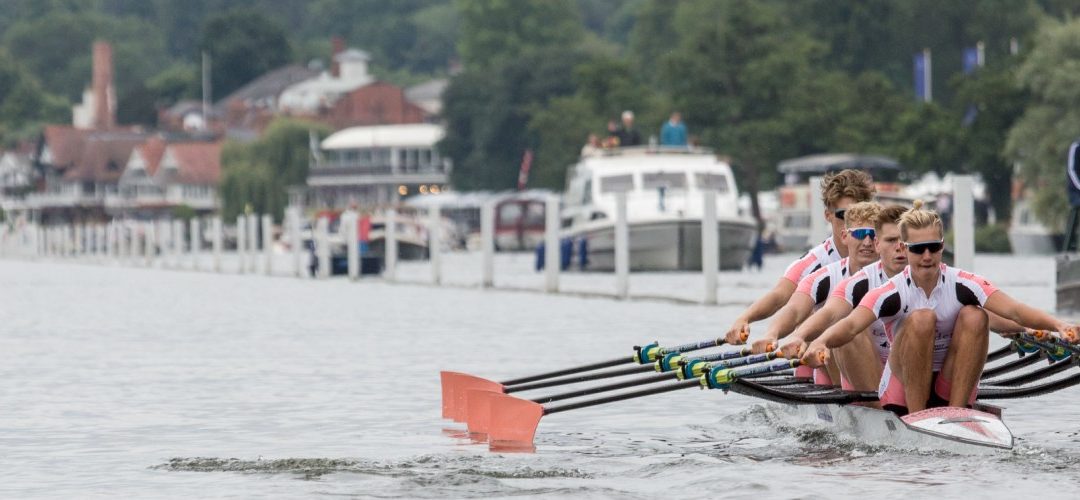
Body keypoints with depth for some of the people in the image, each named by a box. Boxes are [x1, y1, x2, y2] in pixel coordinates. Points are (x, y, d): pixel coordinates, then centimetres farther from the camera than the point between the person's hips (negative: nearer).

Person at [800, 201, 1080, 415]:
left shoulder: (962, 286, -7)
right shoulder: (893, 293, -11)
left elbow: (1015, 311, -20)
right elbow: (851, 325, -28)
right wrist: (820, 343, -50)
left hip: (954, 389, 2)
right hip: (902, 391, -2)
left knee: (974, 317, -20)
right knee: (921, 318, -26)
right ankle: (917, 416, -24)